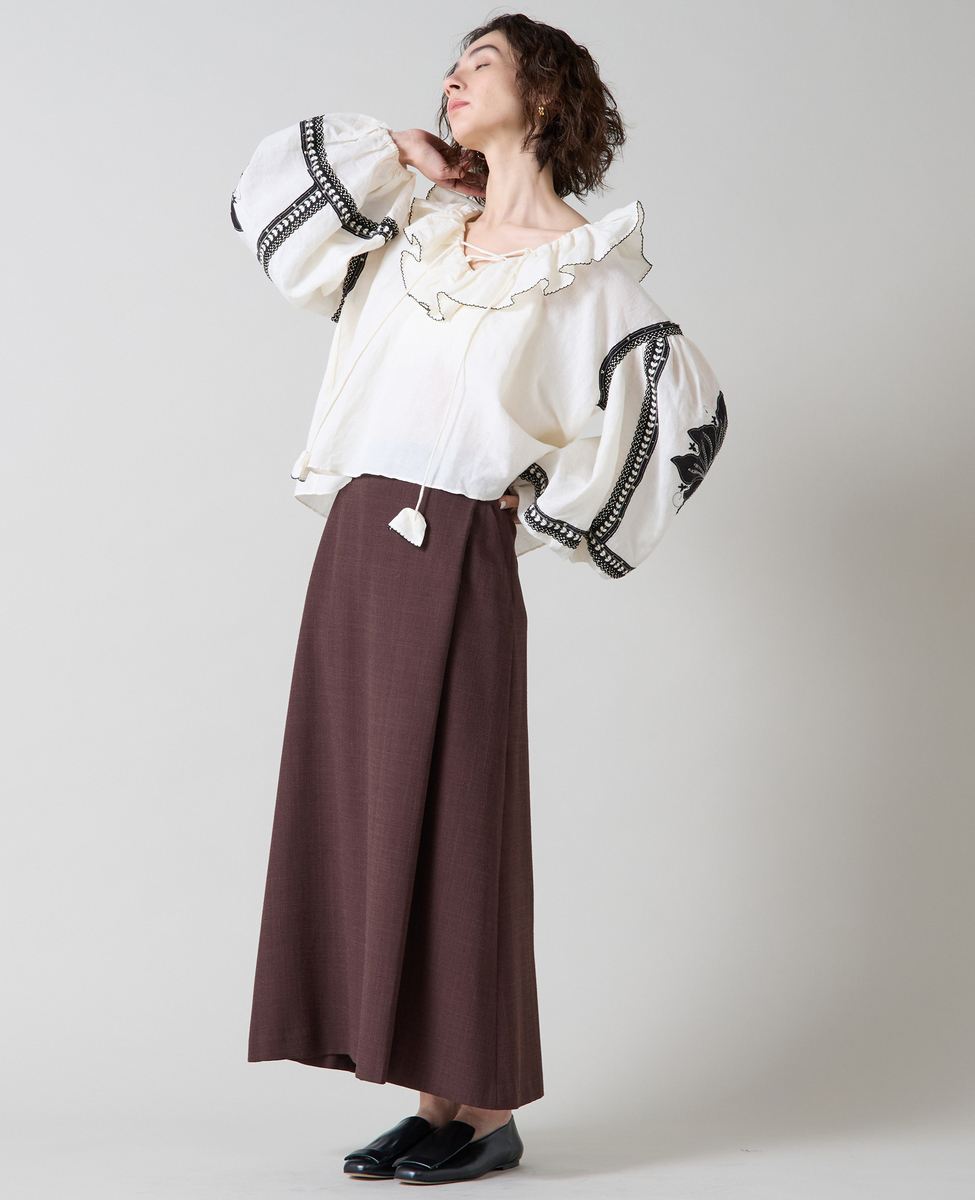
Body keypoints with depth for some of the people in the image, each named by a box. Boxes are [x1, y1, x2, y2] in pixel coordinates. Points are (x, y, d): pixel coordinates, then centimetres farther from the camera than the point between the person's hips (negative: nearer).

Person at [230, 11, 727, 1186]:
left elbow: (682, 408, -2)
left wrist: (553, 503, 0)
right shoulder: (417, 232, 16)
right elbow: (269, 196, 23)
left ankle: (488, 1112, 8)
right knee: (363, 817, 6)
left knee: (452, 822, -3)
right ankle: (436, 1099, 15)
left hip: (458, 556, -6)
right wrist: (396, 154, 14)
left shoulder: (583, 262, 0)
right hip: (356, 542, 6)